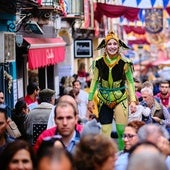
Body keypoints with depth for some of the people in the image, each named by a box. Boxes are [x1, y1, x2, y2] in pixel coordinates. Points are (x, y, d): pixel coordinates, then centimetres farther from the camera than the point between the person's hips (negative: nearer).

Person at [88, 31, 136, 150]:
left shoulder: (124, 63, -5)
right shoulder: (99, 62, 0)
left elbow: (130, 82, 1)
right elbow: (95, 81, 9)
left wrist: (133, 100, -6)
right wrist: (90, 99, 8)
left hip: (120, 99, -2)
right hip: (104, 100, 2)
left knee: (122, 130, -5)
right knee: (105, 131, 0)